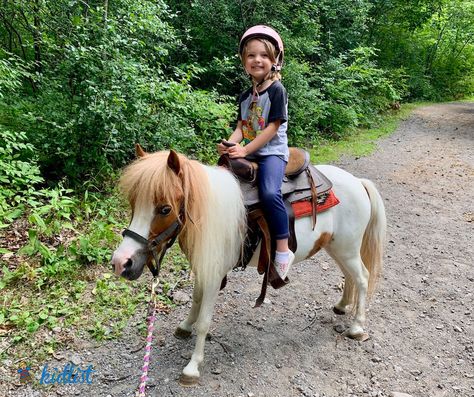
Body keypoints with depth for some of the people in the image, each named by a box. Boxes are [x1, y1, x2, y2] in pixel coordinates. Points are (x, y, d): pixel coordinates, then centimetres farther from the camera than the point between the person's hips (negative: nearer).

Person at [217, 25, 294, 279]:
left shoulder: (277, 91, -6)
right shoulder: (245, 96, 15)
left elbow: (273, 128, -13)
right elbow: (241, 127, 11)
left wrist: (245, 150, -19)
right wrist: (229, 145, -11)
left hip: (272, 152, -7)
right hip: (248, 153, 8)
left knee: (269, 192, -32)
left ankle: (283, 249, -22)